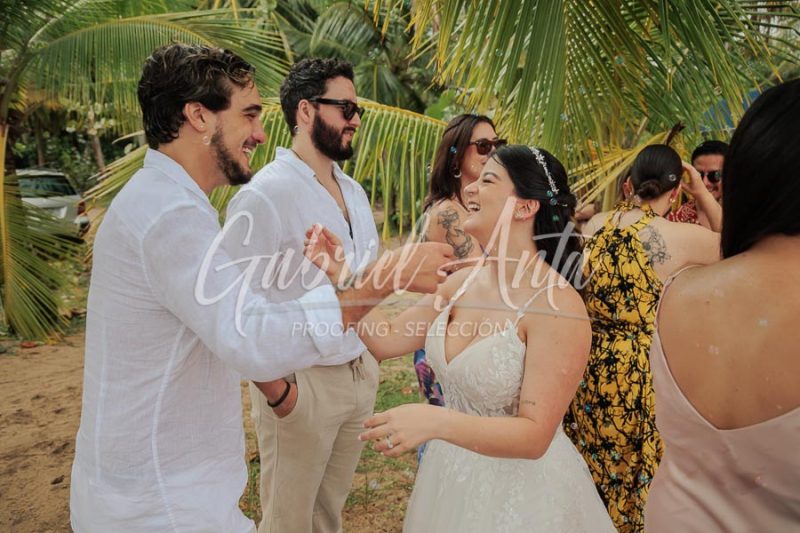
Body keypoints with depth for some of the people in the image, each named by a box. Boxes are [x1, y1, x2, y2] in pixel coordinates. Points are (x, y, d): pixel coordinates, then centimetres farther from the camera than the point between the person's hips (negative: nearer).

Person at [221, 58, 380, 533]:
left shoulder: (354, 191, 8)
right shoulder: (264, 195, -17)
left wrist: (371, 359, 11)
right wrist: (277, 393, -14)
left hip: (360, 374, 7)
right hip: (301, 385, -6)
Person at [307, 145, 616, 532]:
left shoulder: (555, 305, -24)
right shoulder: (463, 282, -3)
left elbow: (535, 435, -26)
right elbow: (386, 341, 0)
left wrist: (435, 421, -37)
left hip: (520, 490, -6)